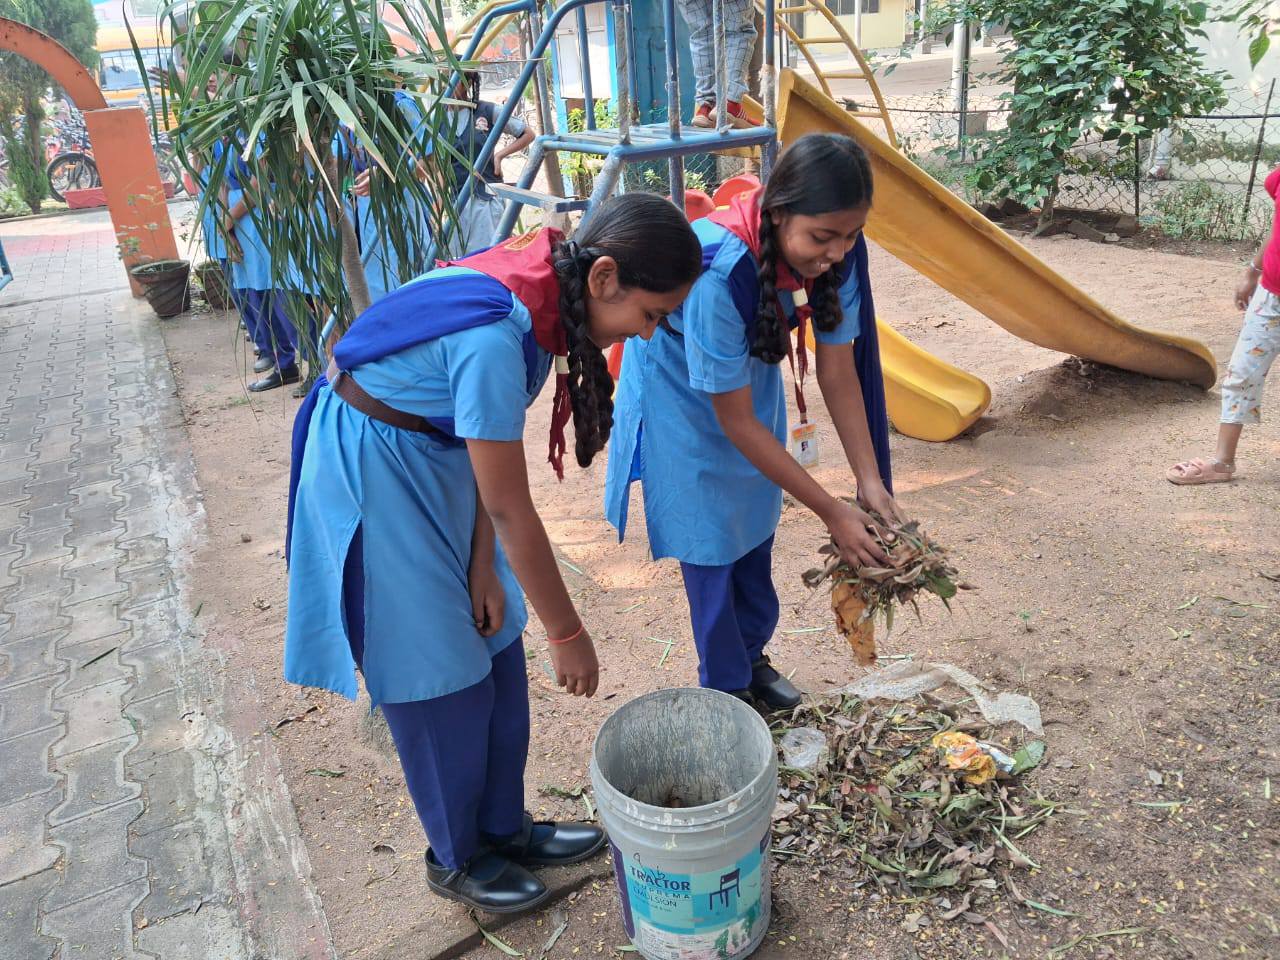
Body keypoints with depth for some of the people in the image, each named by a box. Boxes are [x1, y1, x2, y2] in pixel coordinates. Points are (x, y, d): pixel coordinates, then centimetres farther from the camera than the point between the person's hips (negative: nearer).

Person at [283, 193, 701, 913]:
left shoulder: (541, 285, -8)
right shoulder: (495, 335, -34)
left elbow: (490, 443, -4)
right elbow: (511, 510, -27)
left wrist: (482, 567, -5)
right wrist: (568, 632, -16)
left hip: (438, 462, 8)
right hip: (374, 475, -8)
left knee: (496, 653, 13)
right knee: (442, 679, 4)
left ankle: (505, 826, 34)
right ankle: (457, 858, 29)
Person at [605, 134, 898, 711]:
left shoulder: (837, 250, -24)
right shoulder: (719, 272, -41)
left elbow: (838, 370, -14)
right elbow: (736, 422, -32)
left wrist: (871, 481, -21)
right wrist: (832, 513, -29)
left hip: (752, 371, 6)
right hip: (682, 389, -5)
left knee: (756, 525, 14)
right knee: (710, 539, 0)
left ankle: (751, 658, 36)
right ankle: (728, 693, 20)